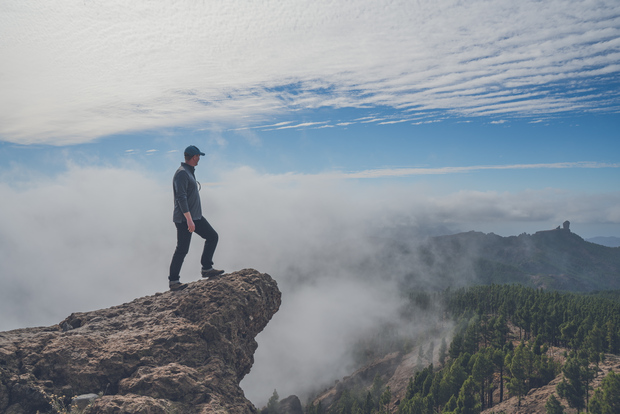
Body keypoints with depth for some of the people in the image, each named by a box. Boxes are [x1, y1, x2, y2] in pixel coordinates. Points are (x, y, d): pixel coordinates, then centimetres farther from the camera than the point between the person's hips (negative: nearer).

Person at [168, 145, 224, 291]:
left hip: (195, 216, 10)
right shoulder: (182, 173, -16)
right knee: (182, 250, -5)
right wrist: (189, 219, -29)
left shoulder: (189, 172, 17)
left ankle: (206, 269, 15)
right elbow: (181, 198, -24)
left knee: (212, 237, 9)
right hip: (184, 218, -10)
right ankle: (173, 281, 6)